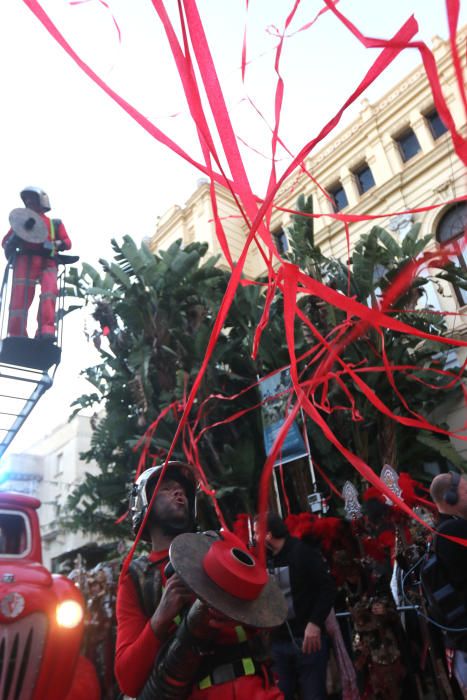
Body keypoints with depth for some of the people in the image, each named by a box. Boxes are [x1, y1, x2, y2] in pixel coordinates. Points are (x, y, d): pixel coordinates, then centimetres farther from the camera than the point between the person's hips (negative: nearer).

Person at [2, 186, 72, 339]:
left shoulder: (55, 223, 25)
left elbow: (67, 242, 14)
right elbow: (5, 242, 18)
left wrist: (55, 244, -8)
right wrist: (13, 240, -6)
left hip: (47, 262, -1)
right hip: (25, 260, 1)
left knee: (49, 292, -25)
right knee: (20, 297, -14)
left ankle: (46, 330, -35)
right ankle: (17, 335, -15)